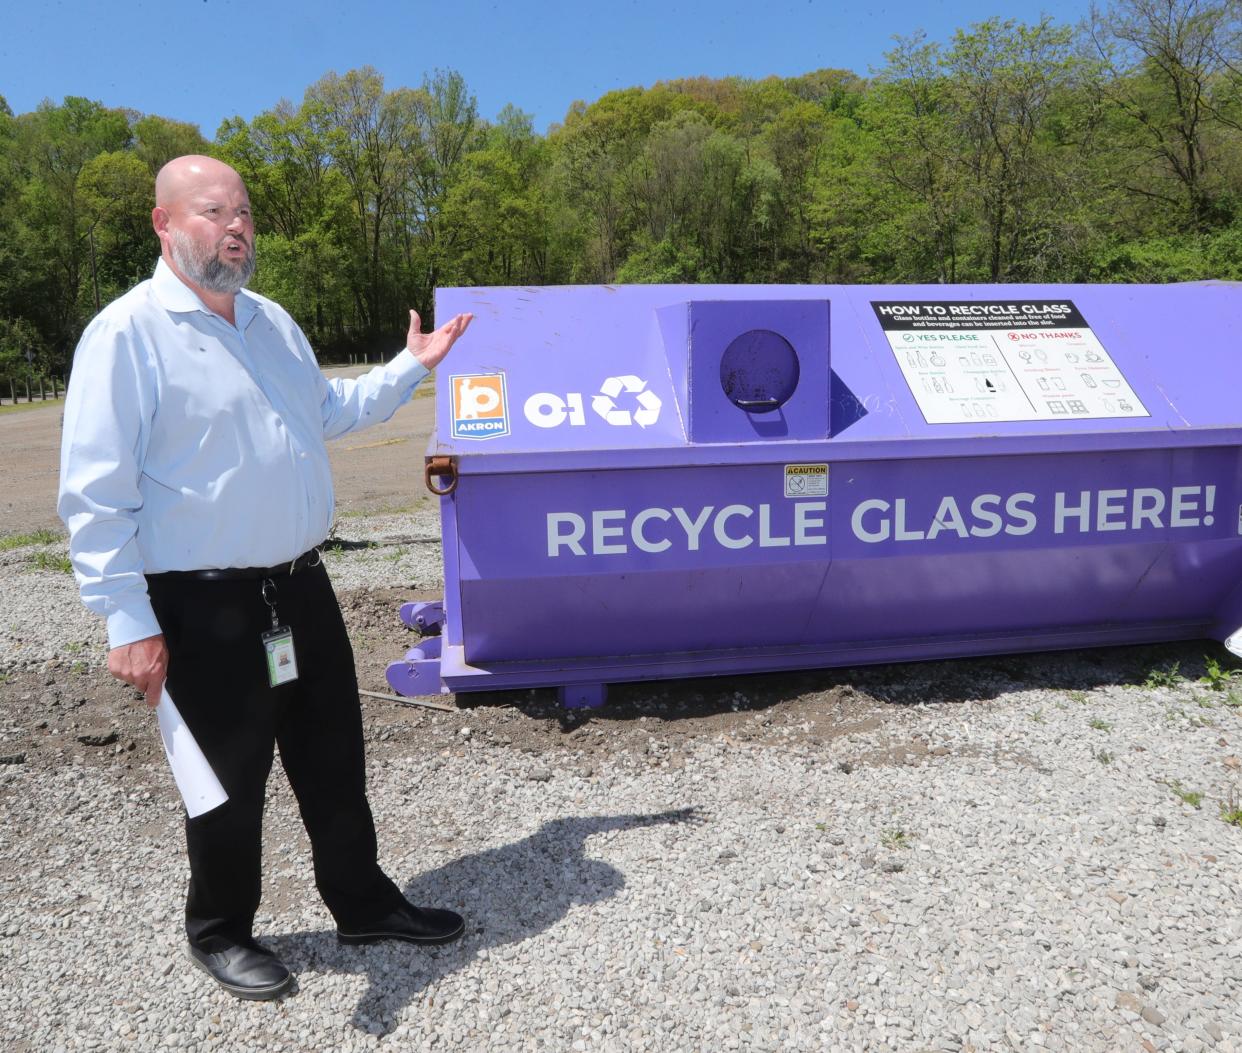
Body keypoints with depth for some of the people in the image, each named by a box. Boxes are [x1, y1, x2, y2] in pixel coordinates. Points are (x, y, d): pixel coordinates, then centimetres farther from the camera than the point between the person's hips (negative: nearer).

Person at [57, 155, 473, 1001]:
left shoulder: (274, 322, 12)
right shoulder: (127, 334, -12)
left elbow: (327, 410, 27)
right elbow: (96, 495, -16)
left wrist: (411, 368, 24)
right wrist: (128, 622, -19)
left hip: (301, 586, 7)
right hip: (205, 606, -7)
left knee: (335, 762, 17)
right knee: (231, 782, 10)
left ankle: (364, 903, 37)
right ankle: (221, 934, 34)